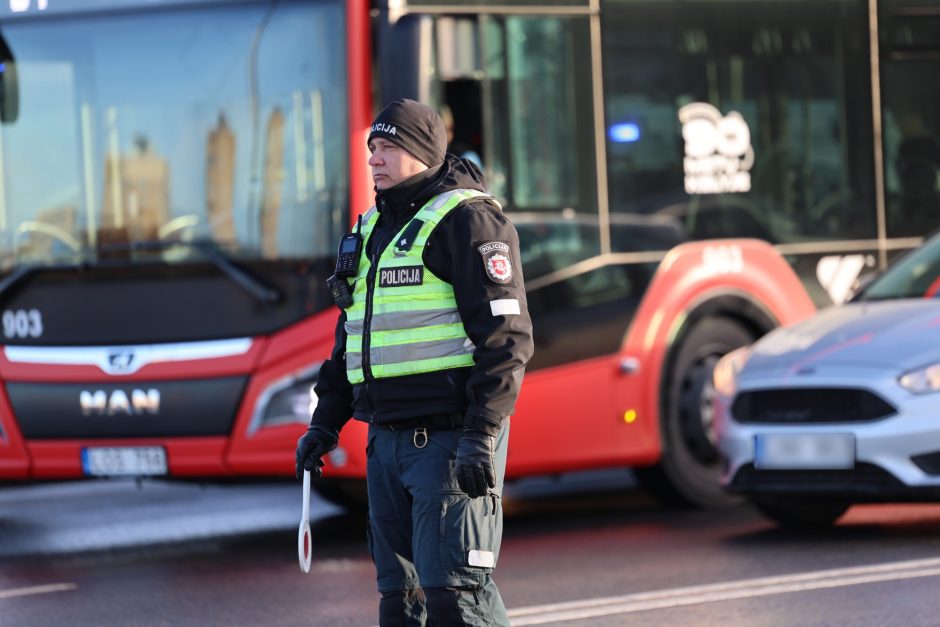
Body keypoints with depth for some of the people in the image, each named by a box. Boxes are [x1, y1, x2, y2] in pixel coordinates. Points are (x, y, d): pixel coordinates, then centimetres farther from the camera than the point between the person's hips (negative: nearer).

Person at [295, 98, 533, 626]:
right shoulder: (373, 230, 20)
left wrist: (481, 434, -20)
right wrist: (326, 422, 21)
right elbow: (351, 338, 28)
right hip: (387, 440, 9)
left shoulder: (467, 220, -7)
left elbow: (506, 336, -14)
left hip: (451, 438, -8)